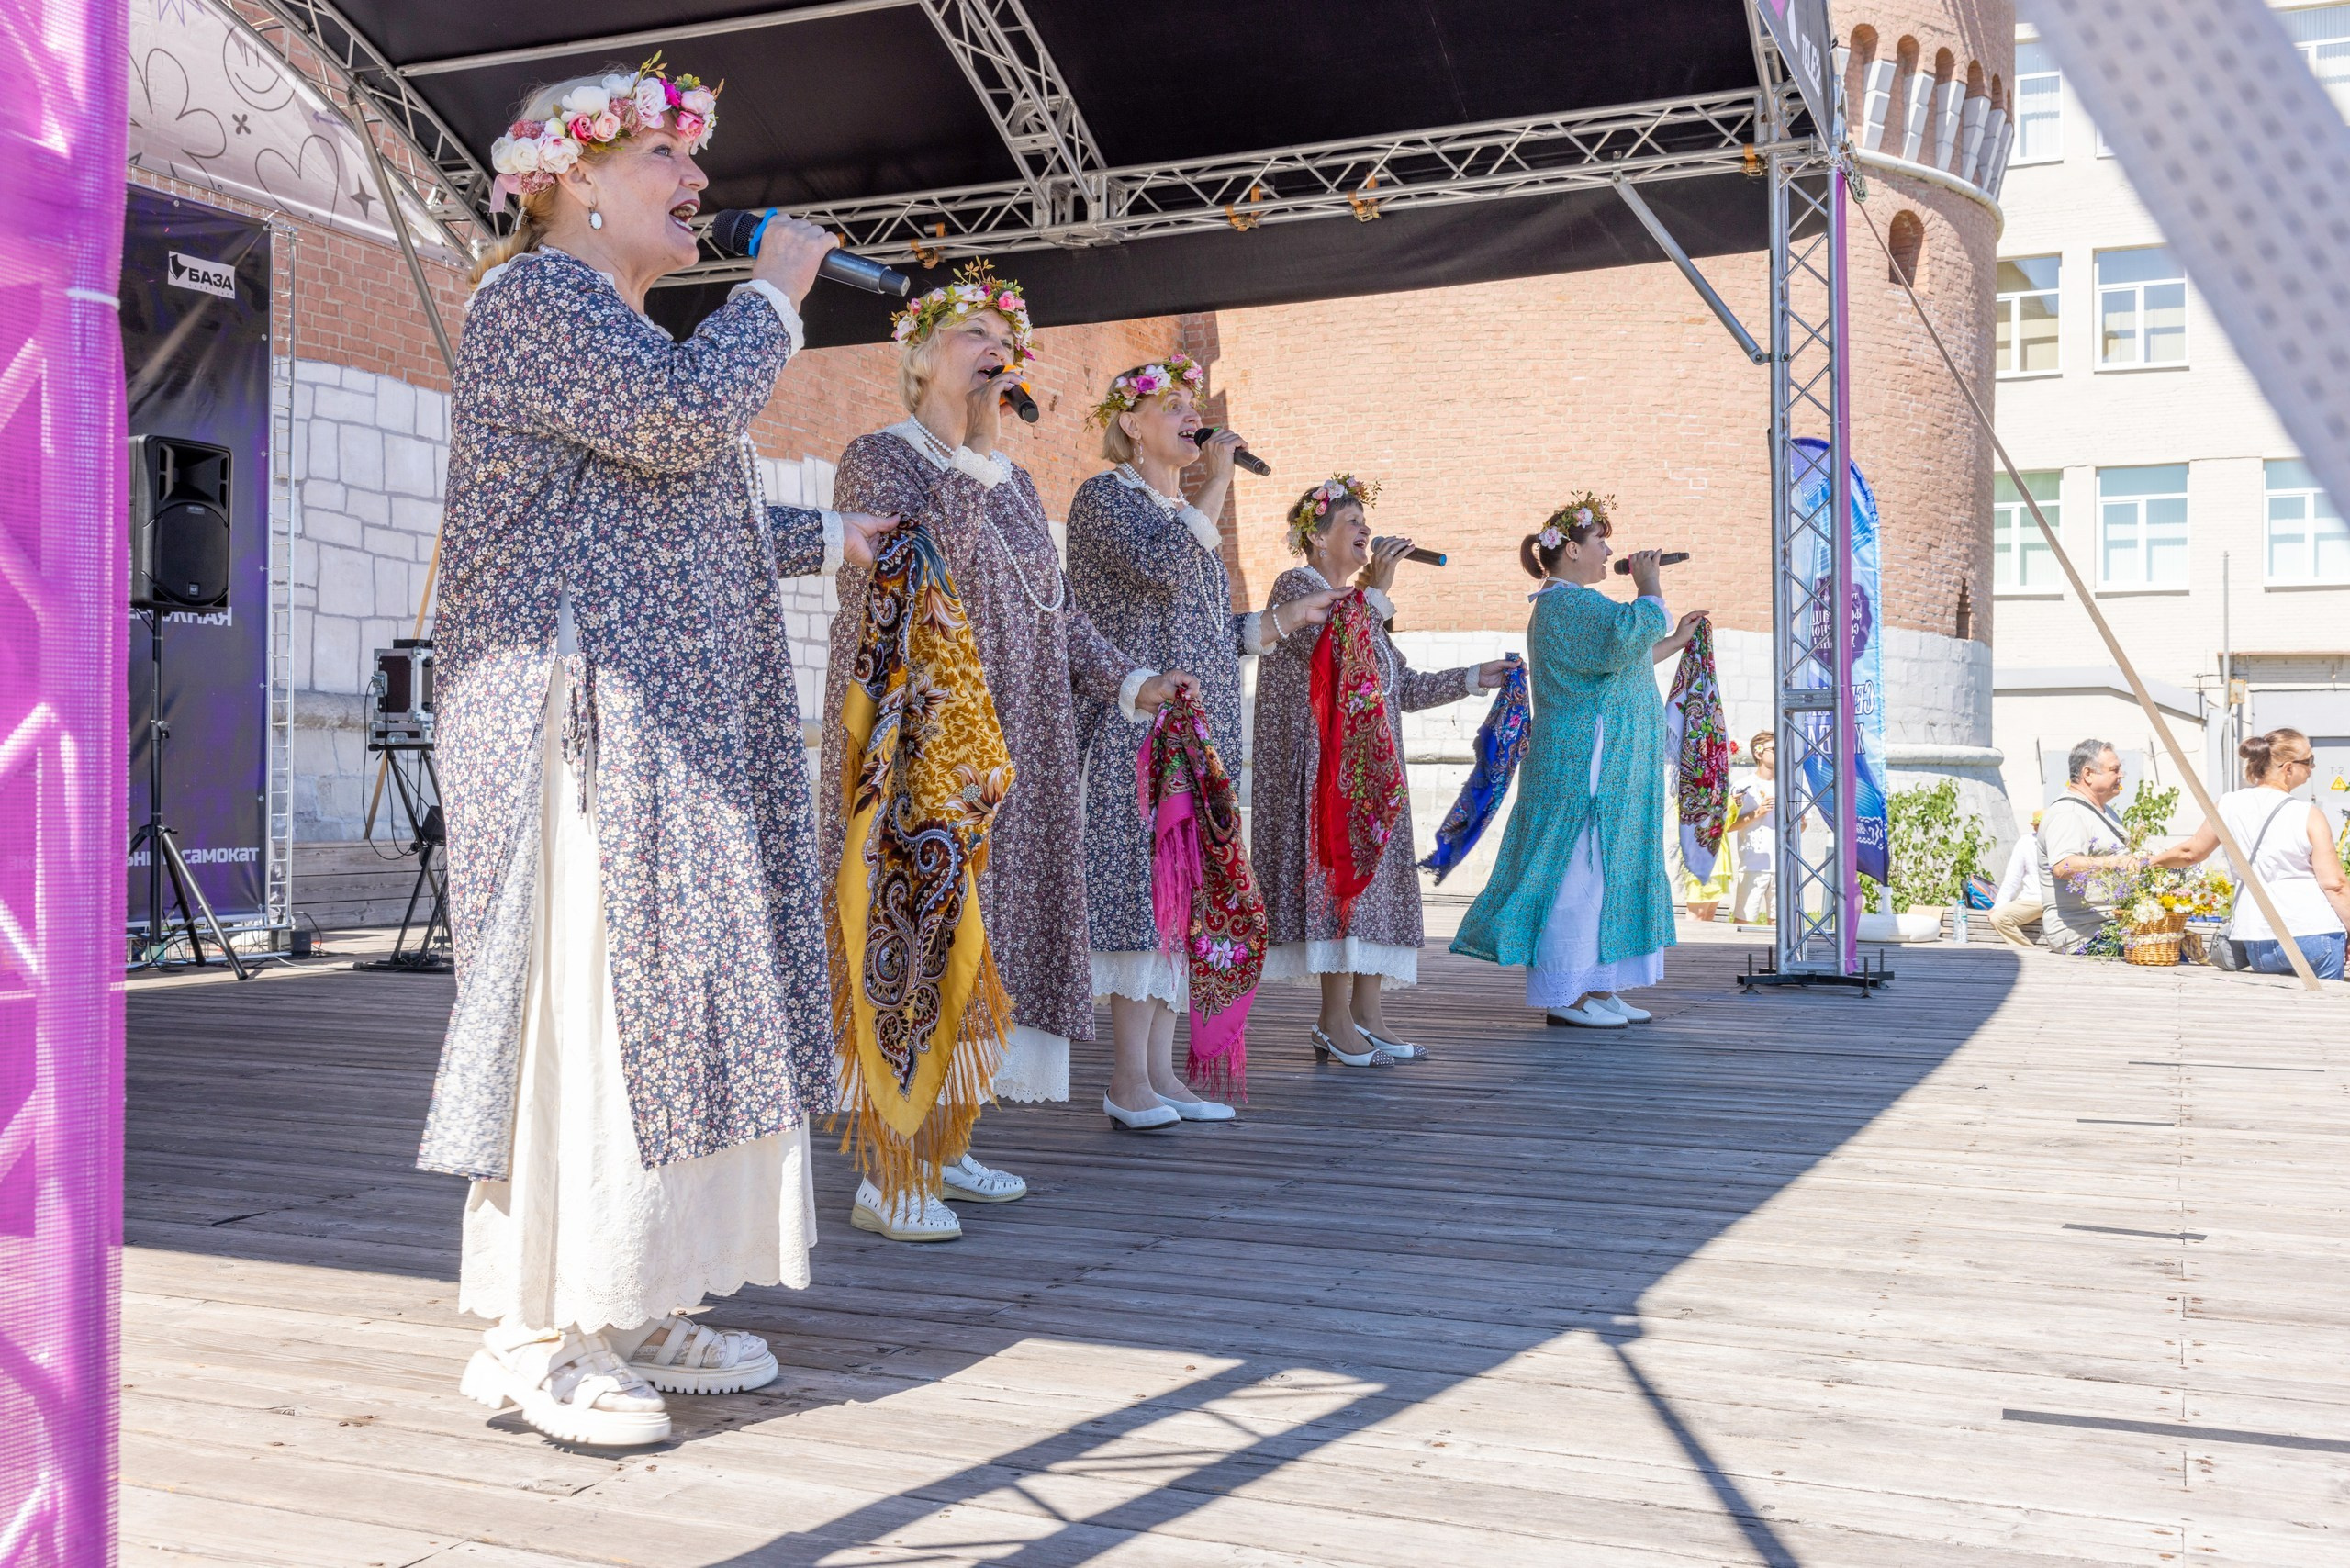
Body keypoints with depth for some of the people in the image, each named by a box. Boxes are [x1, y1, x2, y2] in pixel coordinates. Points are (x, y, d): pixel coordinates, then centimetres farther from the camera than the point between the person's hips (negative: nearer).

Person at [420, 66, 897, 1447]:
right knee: (584, 1001, -10)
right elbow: (680, 418, -22)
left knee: (661, 996, 8)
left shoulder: (614, 325, 26)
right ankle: (535, 1336, -2)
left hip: (668, 731, 10)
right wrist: (775, 293, -8)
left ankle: (635, 1308, 15)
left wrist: (828, 538, 38)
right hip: (583, 716, -10)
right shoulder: (535, 294, -5)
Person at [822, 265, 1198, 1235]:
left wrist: (1131, 683, 8)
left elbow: (1056, 611, 22)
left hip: (1013, 753, 8)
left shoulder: (1013, 481, 21)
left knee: (981, 924, 8)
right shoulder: (881, 459, -1)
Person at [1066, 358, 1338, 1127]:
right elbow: (1160, 567, -21)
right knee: (1145, 887, -12)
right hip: (1135, 727, -8)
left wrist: (1285, 619, 18)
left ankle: (1161, 1071, 9)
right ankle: (1128, 1079, -8)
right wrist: (1216, 485, -12)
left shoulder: (1186, 509, 22)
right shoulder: (1104, 495, -2)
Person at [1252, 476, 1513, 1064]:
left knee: (1375, 875, 6)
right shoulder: (1296, 586, -4)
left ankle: (1367, 1015, 10)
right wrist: (1376, 589, -19)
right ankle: (1336, 1022, -11)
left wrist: (1472, 678, 18)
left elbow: (1404, 687, 23)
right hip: (1323, 760, -9)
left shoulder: (1355, 602, 23)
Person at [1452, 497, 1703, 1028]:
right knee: (1580, 874, -8)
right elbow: (1628, 636, -32)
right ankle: (1564, 996, -4)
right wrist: (1649, 589, -16)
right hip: (1587, 769, -11)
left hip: (1606, 771, 11)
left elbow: (1622, 663, 32)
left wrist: (1675, 641, 31)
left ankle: (1596, 989, 16)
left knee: (1600, 874, 11)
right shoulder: (1569, 603, -14)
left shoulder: (1574, 605, 21)